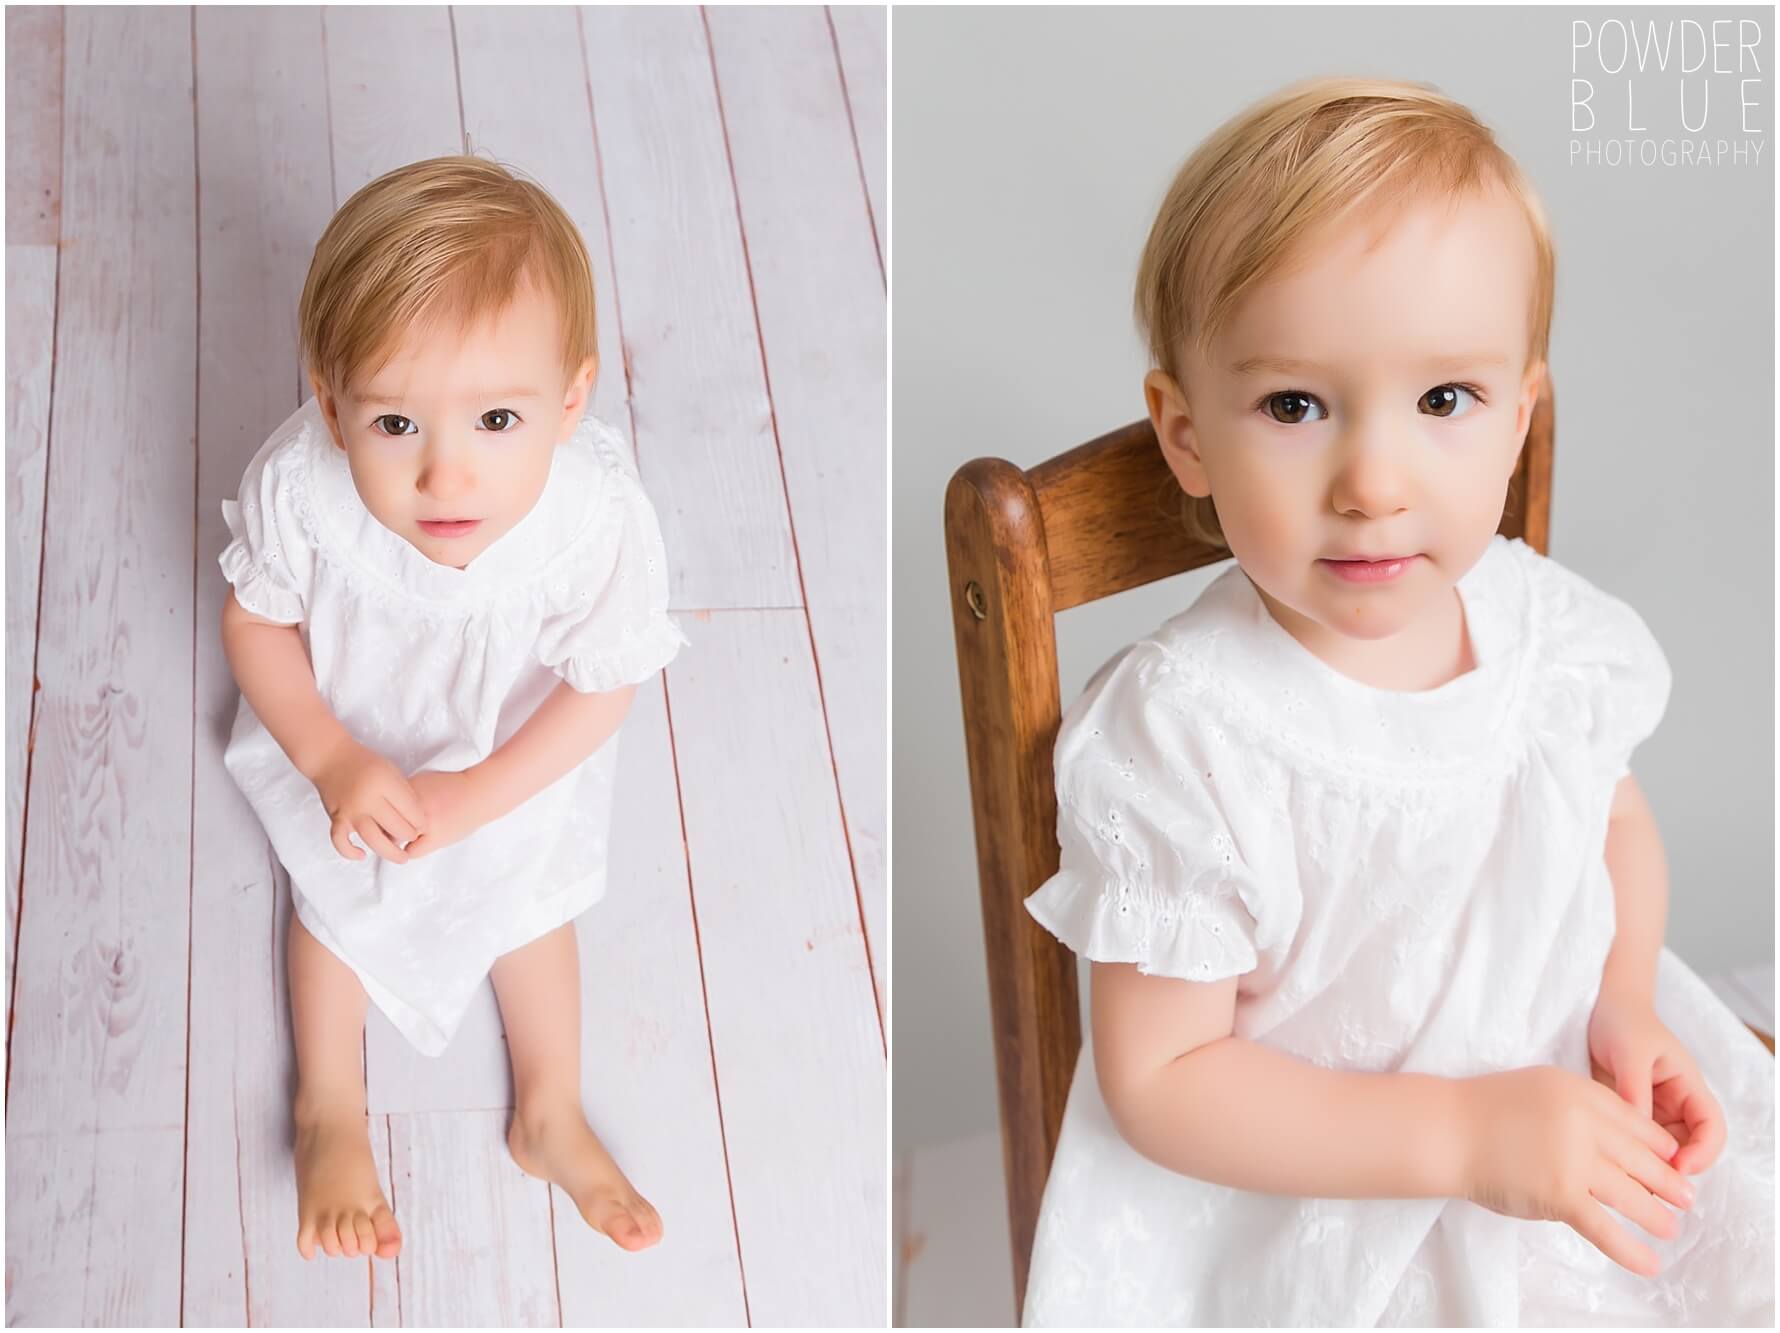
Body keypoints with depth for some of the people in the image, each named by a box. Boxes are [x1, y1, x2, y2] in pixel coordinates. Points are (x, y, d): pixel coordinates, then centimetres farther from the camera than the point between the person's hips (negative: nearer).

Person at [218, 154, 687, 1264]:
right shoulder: (299, 487, -41)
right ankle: (331, 1117, 53)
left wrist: (476, 796, -25)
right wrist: (332, 762, -28)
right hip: (346, 760, 0)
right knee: (336, 904, 26)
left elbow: (604, 683, -23)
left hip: (518, 766, 0)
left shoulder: (601, 517, -42)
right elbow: (258, 621, -19)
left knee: (528, 909, 27)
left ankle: (552, 1118, 55)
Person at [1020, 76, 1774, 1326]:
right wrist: (1465, 1138, -25)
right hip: (1306, 1204, -5)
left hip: (1580, 1123, 5)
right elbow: (1158, 1081, -20)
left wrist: (1628, 1006, -6)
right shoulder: (1178, 741, -25)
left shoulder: (1560, 631, -9)